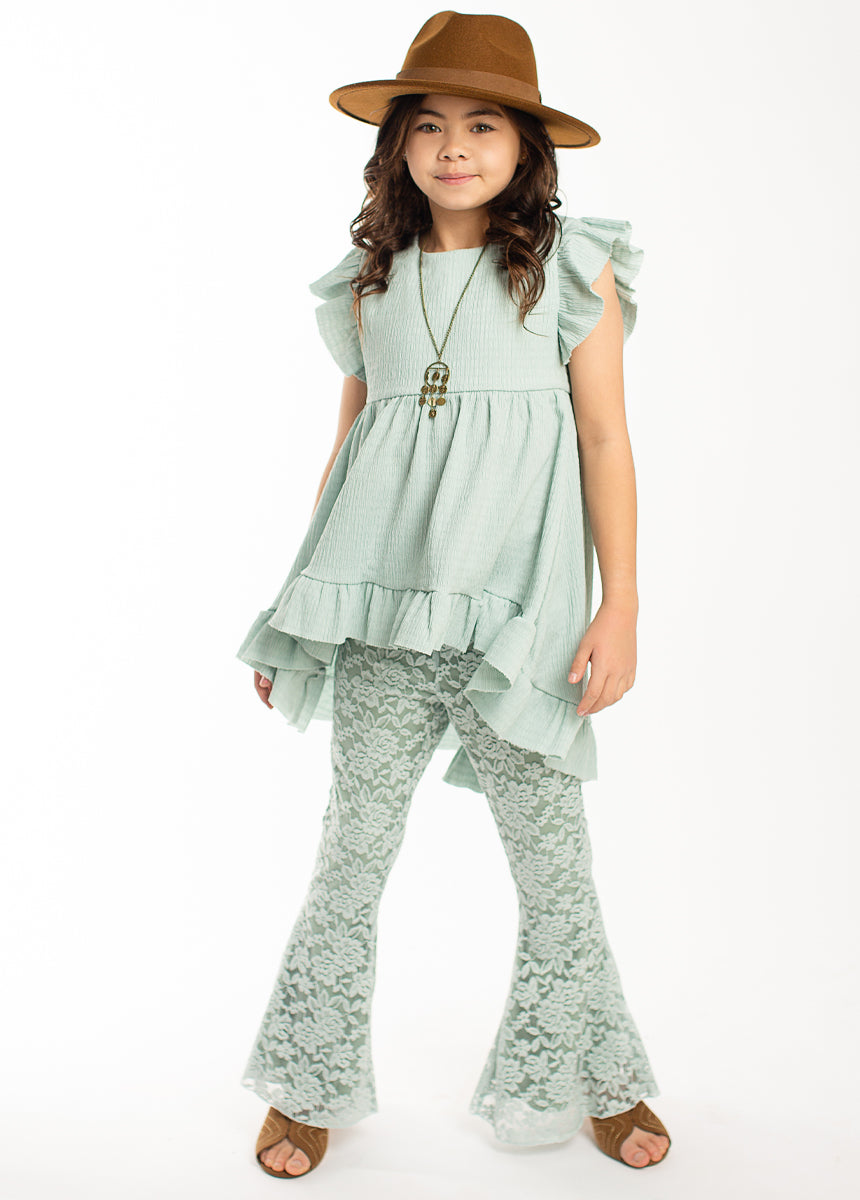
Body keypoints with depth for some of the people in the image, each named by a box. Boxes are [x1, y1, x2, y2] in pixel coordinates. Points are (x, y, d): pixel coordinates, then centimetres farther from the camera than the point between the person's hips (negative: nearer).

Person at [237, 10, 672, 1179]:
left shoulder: (573, 267, 3)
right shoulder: (372, 278, 12)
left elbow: (605, 437, 0)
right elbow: (350, 436, 16)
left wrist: (621, 604, -7)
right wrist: (302, 601, 15)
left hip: (515, 595, -2)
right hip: (383, 602, 3)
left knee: (552, 851, 6)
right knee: (354, 842, 7)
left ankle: (591, 1074, 28)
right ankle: (313, 1083, 25)